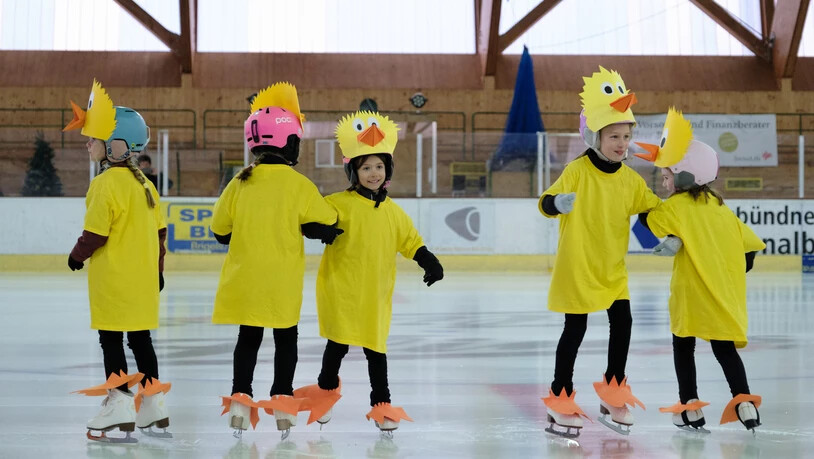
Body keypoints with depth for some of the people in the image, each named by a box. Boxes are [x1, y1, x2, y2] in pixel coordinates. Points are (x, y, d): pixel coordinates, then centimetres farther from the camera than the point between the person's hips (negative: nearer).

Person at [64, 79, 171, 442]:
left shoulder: (105, 184, -16)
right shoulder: (144, 184, 9)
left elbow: (95, 234, -17)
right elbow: (160, 230, 14)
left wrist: (77, 255, 1)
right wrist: (157, 268, 22)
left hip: (113, 279, -8)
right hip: (144, 277, 8)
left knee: (111, 339, -2)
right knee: (140, 338, 13)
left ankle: (120, 405, -3)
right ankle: (153, 406, 17)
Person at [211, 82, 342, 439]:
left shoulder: (240, 183, -1)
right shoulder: (298, 185, -11)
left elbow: (221, 230, 6)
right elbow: (324, 225, -9)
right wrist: (332, 233, 13)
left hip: (245, 280, 3)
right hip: (283, 283, -2)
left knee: (248, 339, 13)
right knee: (286, 340, 10)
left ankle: (240, 398, 9)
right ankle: (282, 403, 9)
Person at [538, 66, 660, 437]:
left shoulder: (630, 179, 2)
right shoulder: (577, 171, -15)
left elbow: (652, 210, 12)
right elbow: (546, 203, -22)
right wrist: (557, 203, -44)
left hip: (612, 270, 6)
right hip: (576, 268, -6)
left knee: (622, 324, 6)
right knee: (575, 330, 0)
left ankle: (613, 393, 24)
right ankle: (561, 399, 13)